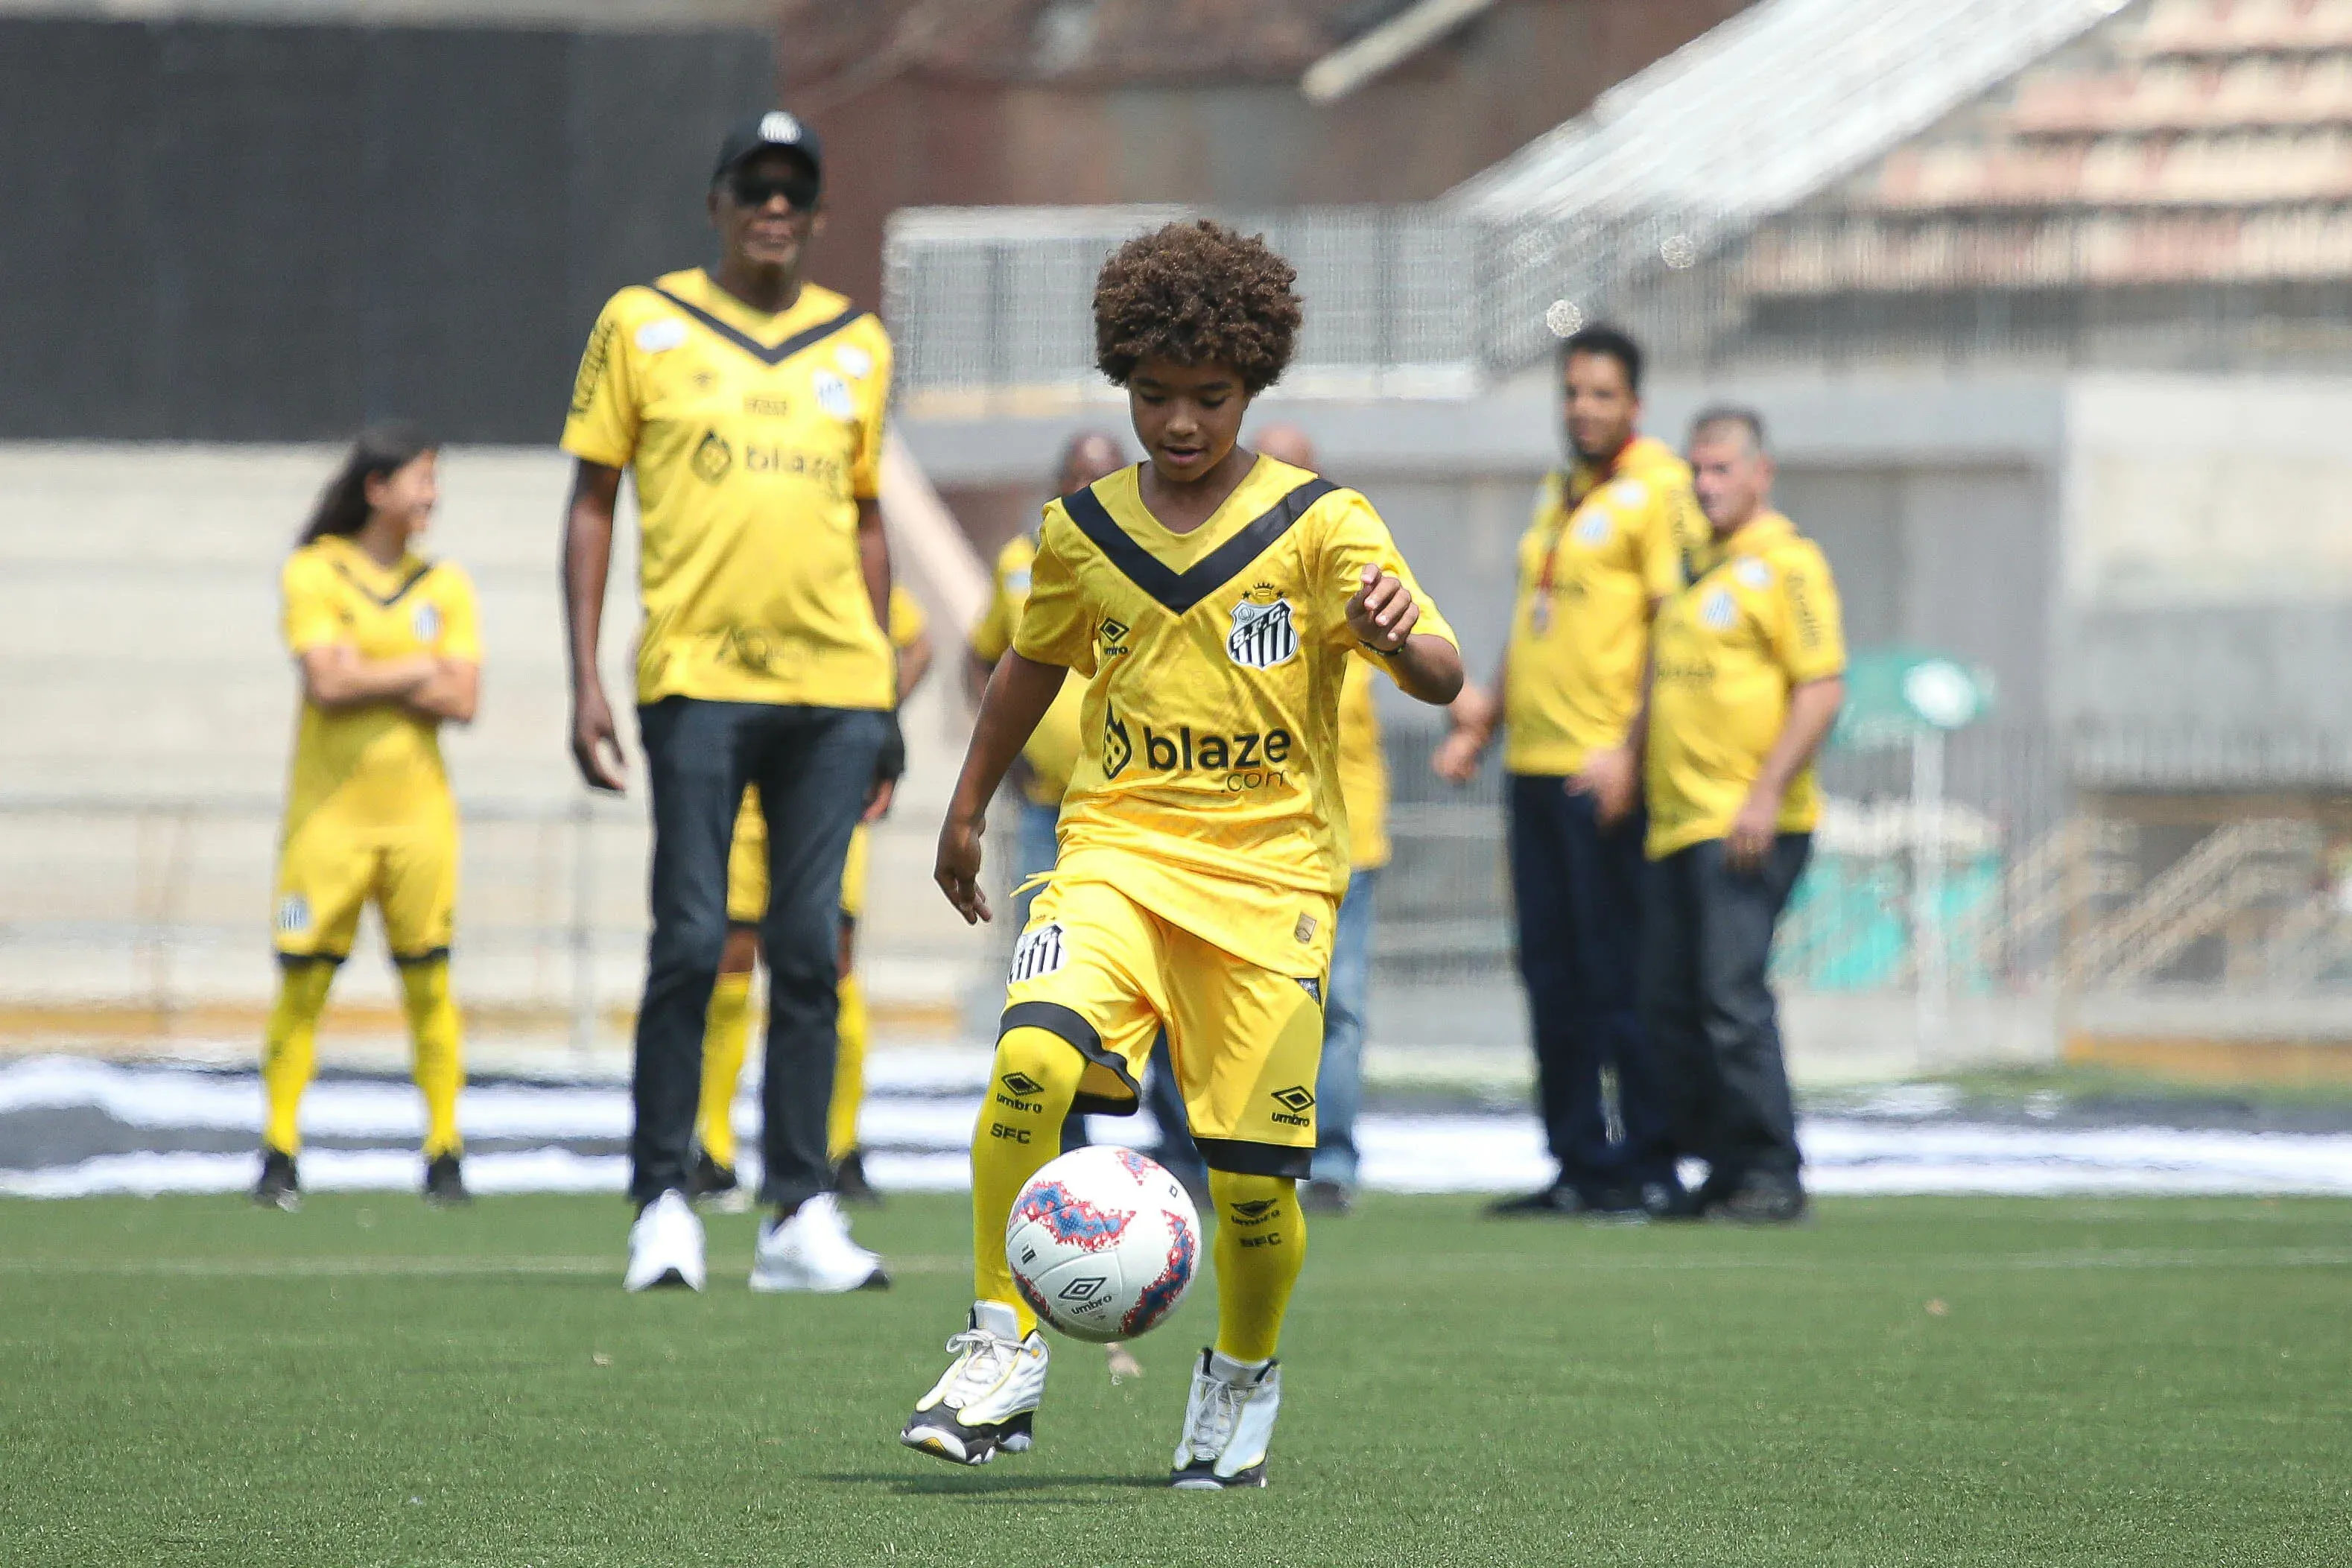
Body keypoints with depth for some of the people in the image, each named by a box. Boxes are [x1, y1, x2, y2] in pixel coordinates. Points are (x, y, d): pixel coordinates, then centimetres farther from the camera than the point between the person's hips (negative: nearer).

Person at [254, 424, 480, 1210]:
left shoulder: (445, 585, 9)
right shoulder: (313, 573, 0)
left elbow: (461, 701, -2)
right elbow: (326, 681, -13)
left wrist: (365, 675, -10)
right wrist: (419, 670, -5)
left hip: (418, 813, 2)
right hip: (329, 812, -2)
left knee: (429, 984, -1)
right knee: (303, 984, -4)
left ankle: (445, 1154, 4)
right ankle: (279, 1154, 4)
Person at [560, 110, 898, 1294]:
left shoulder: (857, 345, 14)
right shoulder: (643, 326, 5)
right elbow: (592, 503, 6)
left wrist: (884, 695, 14)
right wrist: (586, 681, -2)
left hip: (831, 684, 3)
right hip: (697, 679, -3)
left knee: (809, 952, 1)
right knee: (691, 943, -7)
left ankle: (800, 1216, 4)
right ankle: (662, 1205, 1)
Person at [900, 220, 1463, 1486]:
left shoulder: (1320, 526, -4)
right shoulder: (1083, 532, 6)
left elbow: (1440, 679, -12)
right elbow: (1032, 665, 24)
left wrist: (1406, 643, -35)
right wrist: (967, 811, 29)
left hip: (1271, 873, -2)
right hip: (1117, 851, 2)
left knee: (1254, 1177, -4)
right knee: (1033, 1061, -26)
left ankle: (1244, 1377, 26)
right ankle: (1000, 1353, -16)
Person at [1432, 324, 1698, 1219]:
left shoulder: (1657, 489, -7)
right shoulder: (1559, 496, 19)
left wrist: (1630, 748, -20)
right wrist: (1485, 722, 19)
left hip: (1606, 773, -8)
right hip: (1533, 766, 8)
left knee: (1617, 974, -6)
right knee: (1552, 976, 8)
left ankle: (1647, 1168, -1)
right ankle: (1579, 1166, 13)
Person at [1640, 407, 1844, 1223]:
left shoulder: (1785, 564, -6)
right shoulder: (1697, 566, 20)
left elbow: (1823, 688, -13)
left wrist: (1767, 794, -20)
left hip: (1748, 826, -9)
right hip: (1677, 821, 9)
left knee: (1731, 995, -13)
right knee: (1669, 1001, 6)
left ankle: (1770, 1175, -8)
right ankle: (1722, 1169, 13)